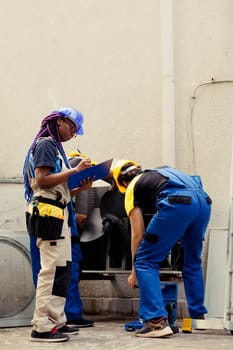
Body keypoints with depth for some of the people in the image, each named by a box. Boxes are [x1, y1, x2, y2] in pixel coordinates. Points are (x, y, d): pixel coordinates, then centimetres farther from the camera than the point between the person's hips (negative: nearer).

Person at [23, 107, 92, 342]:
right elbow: (42, 181, -17)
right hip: (48, 213, -10)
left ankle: (56, 321, 15)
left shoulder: (55, 147, 22)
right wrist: (75, 171, -16)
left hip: (58, 214, 10)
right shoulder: (45, 144, -5)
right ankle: (42, 326, -11)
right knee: (52, 268, -12)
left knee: (62, 269, 10)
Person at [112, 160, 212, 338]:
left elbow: (138, 235, 17)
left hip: (177, 204, -6)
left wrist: (134, 271, 25)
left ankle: (157, 321, -5)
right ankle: (198, 316, 31)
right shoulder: (163, 170, 38)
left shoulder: (132, 189, 21)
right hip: (204, 201, 6)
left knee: (145, 261, 5)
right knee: (193, 262, 26)